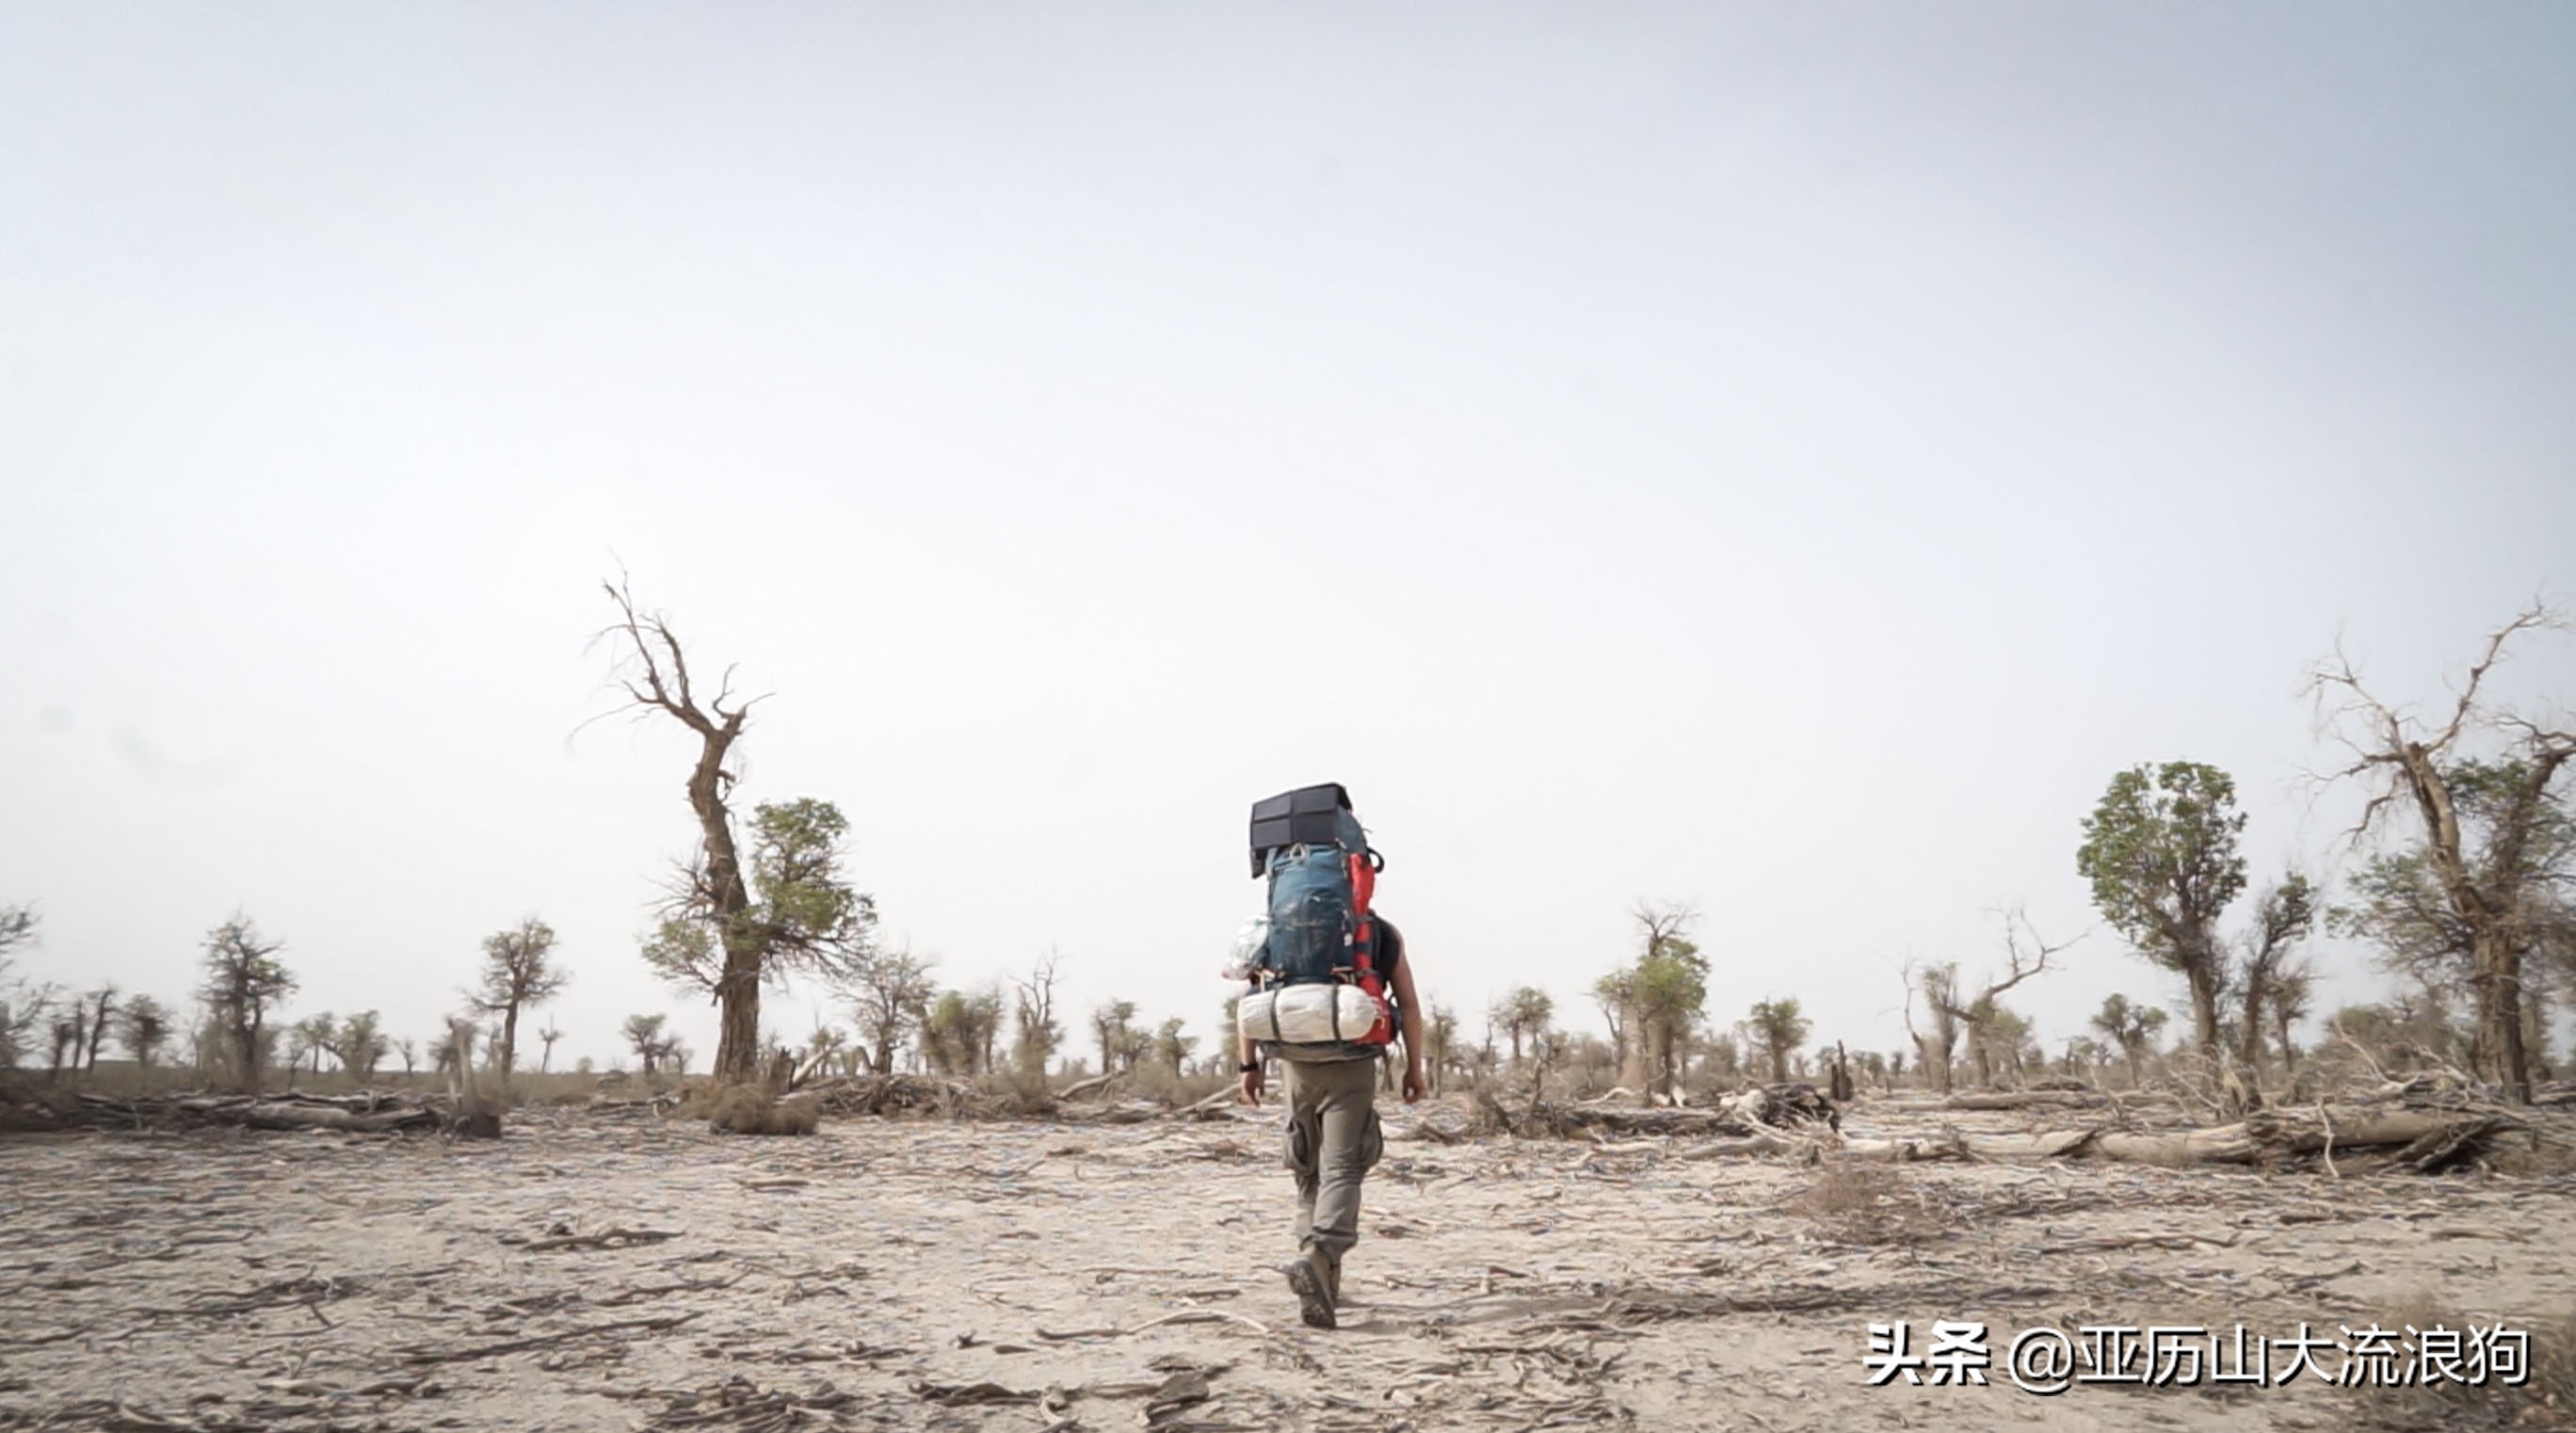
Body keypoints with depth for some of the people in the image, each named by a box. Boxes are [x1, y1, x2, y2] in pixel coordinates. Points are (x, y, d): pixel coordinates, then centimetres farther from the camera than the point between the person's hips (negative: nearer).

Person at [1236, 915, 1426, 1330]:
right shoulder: (1383, 932, 5)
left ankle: (1324, 1279, 18)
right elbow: (1408, 1005, 2)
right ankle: (1317, 1256, -30)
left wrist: (1249, 1065, 6)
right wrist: (1414, 1067, 8)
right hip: (1351, 1066, -2)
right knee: (1341, 1171, -6)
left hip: (1295, 1064, 3)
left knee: (1309, 1171, 15)